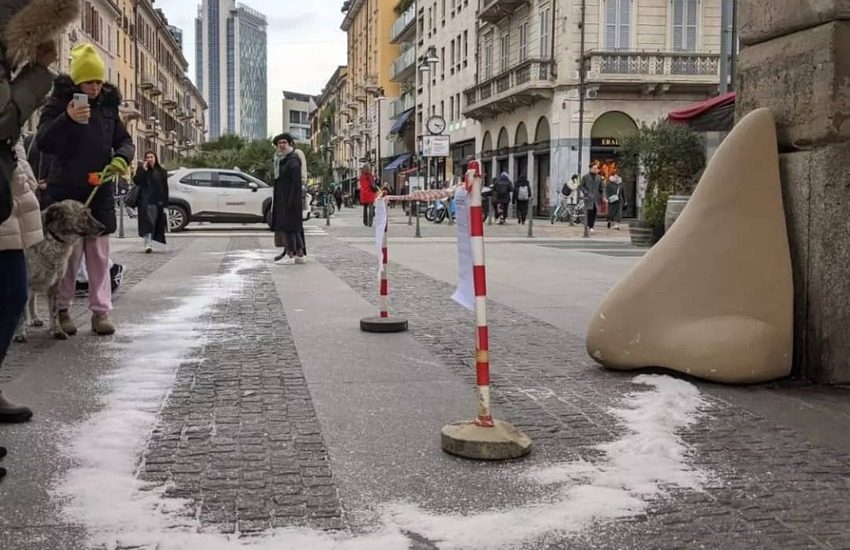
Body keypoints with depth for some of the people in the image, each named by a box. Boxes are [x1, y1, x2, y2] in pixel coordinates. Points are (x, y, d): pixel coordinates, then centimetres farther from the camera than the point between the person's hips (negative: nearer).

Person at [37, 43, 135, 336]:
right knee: (68, 254, 0)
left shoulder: (108, 105, 9)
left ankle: (101, 312, 7)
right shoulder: (58, 103, -5)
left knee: (99, 254, 4)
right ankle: (62, 310, 13)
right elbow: (44, 143, -16)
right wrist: (68, 119, -33)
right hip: (65, 191, -4)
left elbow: (124, 141, 14)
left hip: (100, 192, 4)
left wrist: (121, 158, -10)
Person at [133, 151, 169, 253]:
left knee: (156, 224, 5)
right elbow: (136, 181, -9)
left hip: (158, 202, 3)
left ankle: (148, 243, 17)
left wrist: (165, 203, 3)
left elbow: (165, 188, 10)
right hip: (146, 201, -3)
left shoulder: (161, 172, 12)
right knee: (147, 222, -14)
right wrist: (143, 170, -16)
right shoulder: (141, 169, 6)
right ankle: (147, 245, -21)